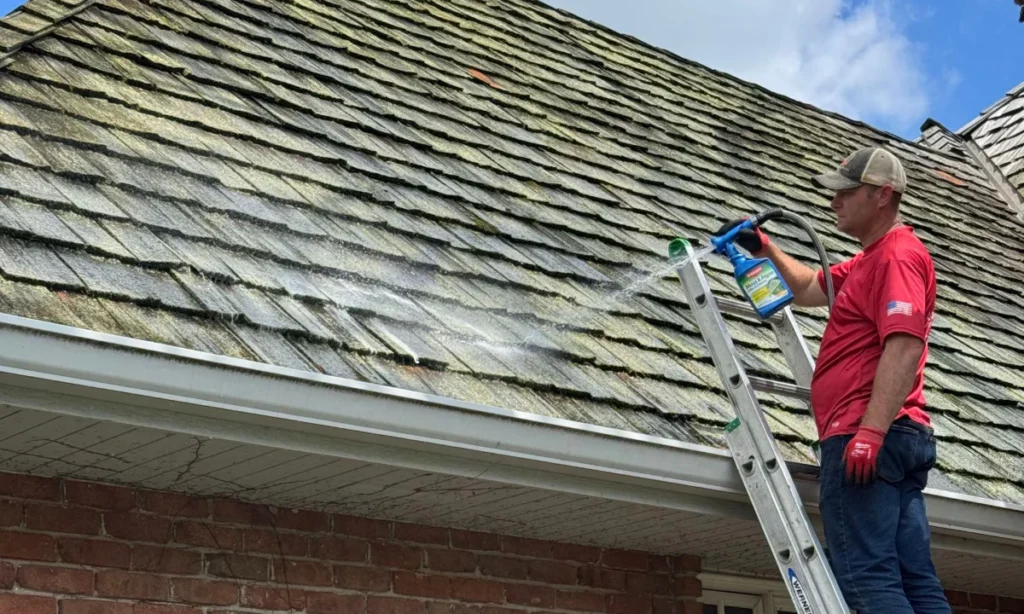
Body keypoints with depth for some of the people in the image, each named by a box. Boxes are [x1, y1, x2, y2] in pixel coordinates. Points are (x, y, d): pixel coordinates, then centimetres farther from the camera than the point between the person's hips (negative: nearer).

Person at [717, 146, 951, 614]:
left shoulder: (898, 255, -8)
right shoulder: (871, 261, 26)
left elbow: (904, 346, -21)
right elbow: (809, 289, 42)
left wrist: (871, 430, -29)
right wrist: (765, 249, 29)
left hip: (865, 438, -11)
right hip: (895, 439, 11)